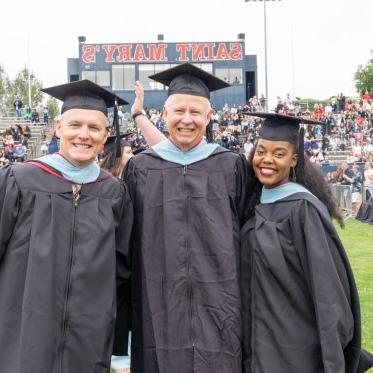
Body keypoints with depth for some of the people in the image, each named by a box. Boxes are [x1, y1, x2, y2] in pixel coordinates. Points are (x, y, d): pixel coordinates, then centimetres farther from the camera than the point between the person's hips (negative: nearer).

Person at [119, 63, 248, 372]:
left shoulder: (231, 167, 2)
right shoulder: (140, 168, 4)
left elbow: (246, 233, 7)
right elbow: (127, 240, 10)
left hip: (217, 305, 0)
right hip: (158, 307, 1)